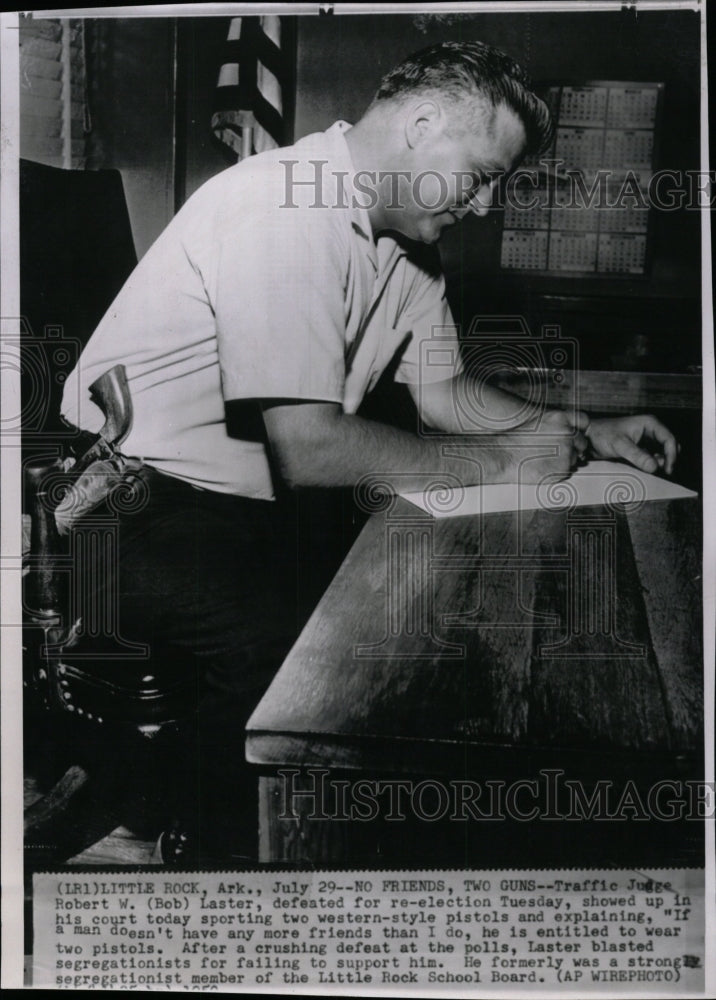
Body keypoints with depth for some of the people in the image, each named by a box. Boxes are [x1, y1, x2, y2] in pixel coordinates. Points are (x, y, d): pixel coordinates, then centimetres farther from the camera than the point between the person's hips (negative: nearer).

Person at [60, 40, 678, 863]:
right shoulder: (287, 210, -23)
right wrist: (499, 462, -20)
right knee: (276, 632, -29)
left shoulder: (405, 246, 7)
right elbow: (309, 448, -29)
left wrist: (585, 433, 2)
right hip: (131, 510, -8)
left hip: (246, 505, 9)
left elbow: (443, 393, 15)